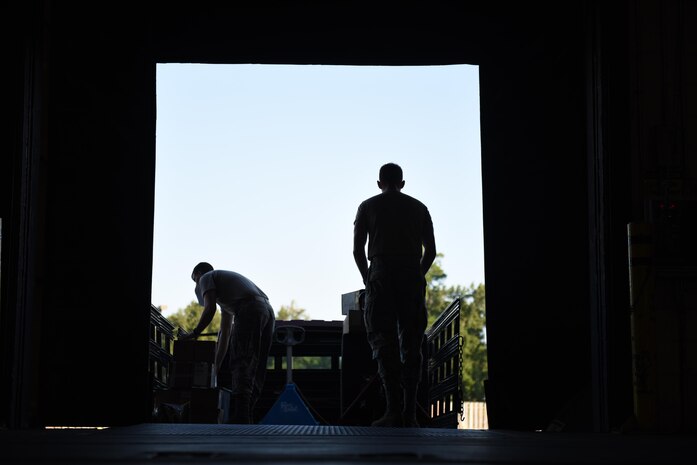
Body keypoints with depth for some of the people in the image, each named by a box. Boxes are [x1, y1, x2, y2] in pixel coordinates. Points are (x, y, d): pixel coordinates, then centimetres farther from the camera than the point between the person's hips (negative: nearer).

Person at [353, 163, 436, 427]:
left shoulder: (368, 207, 11)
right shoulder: (418, 208, 17)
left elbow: (358, 250, 6)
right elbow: (430, 251, 12)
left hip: (381, 274, -2)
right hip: (412, 275, 2)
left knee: (383, 342, -4)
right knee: (411, 344, 5)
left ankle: (394, 410, -17)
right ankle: (410, 413, 0)